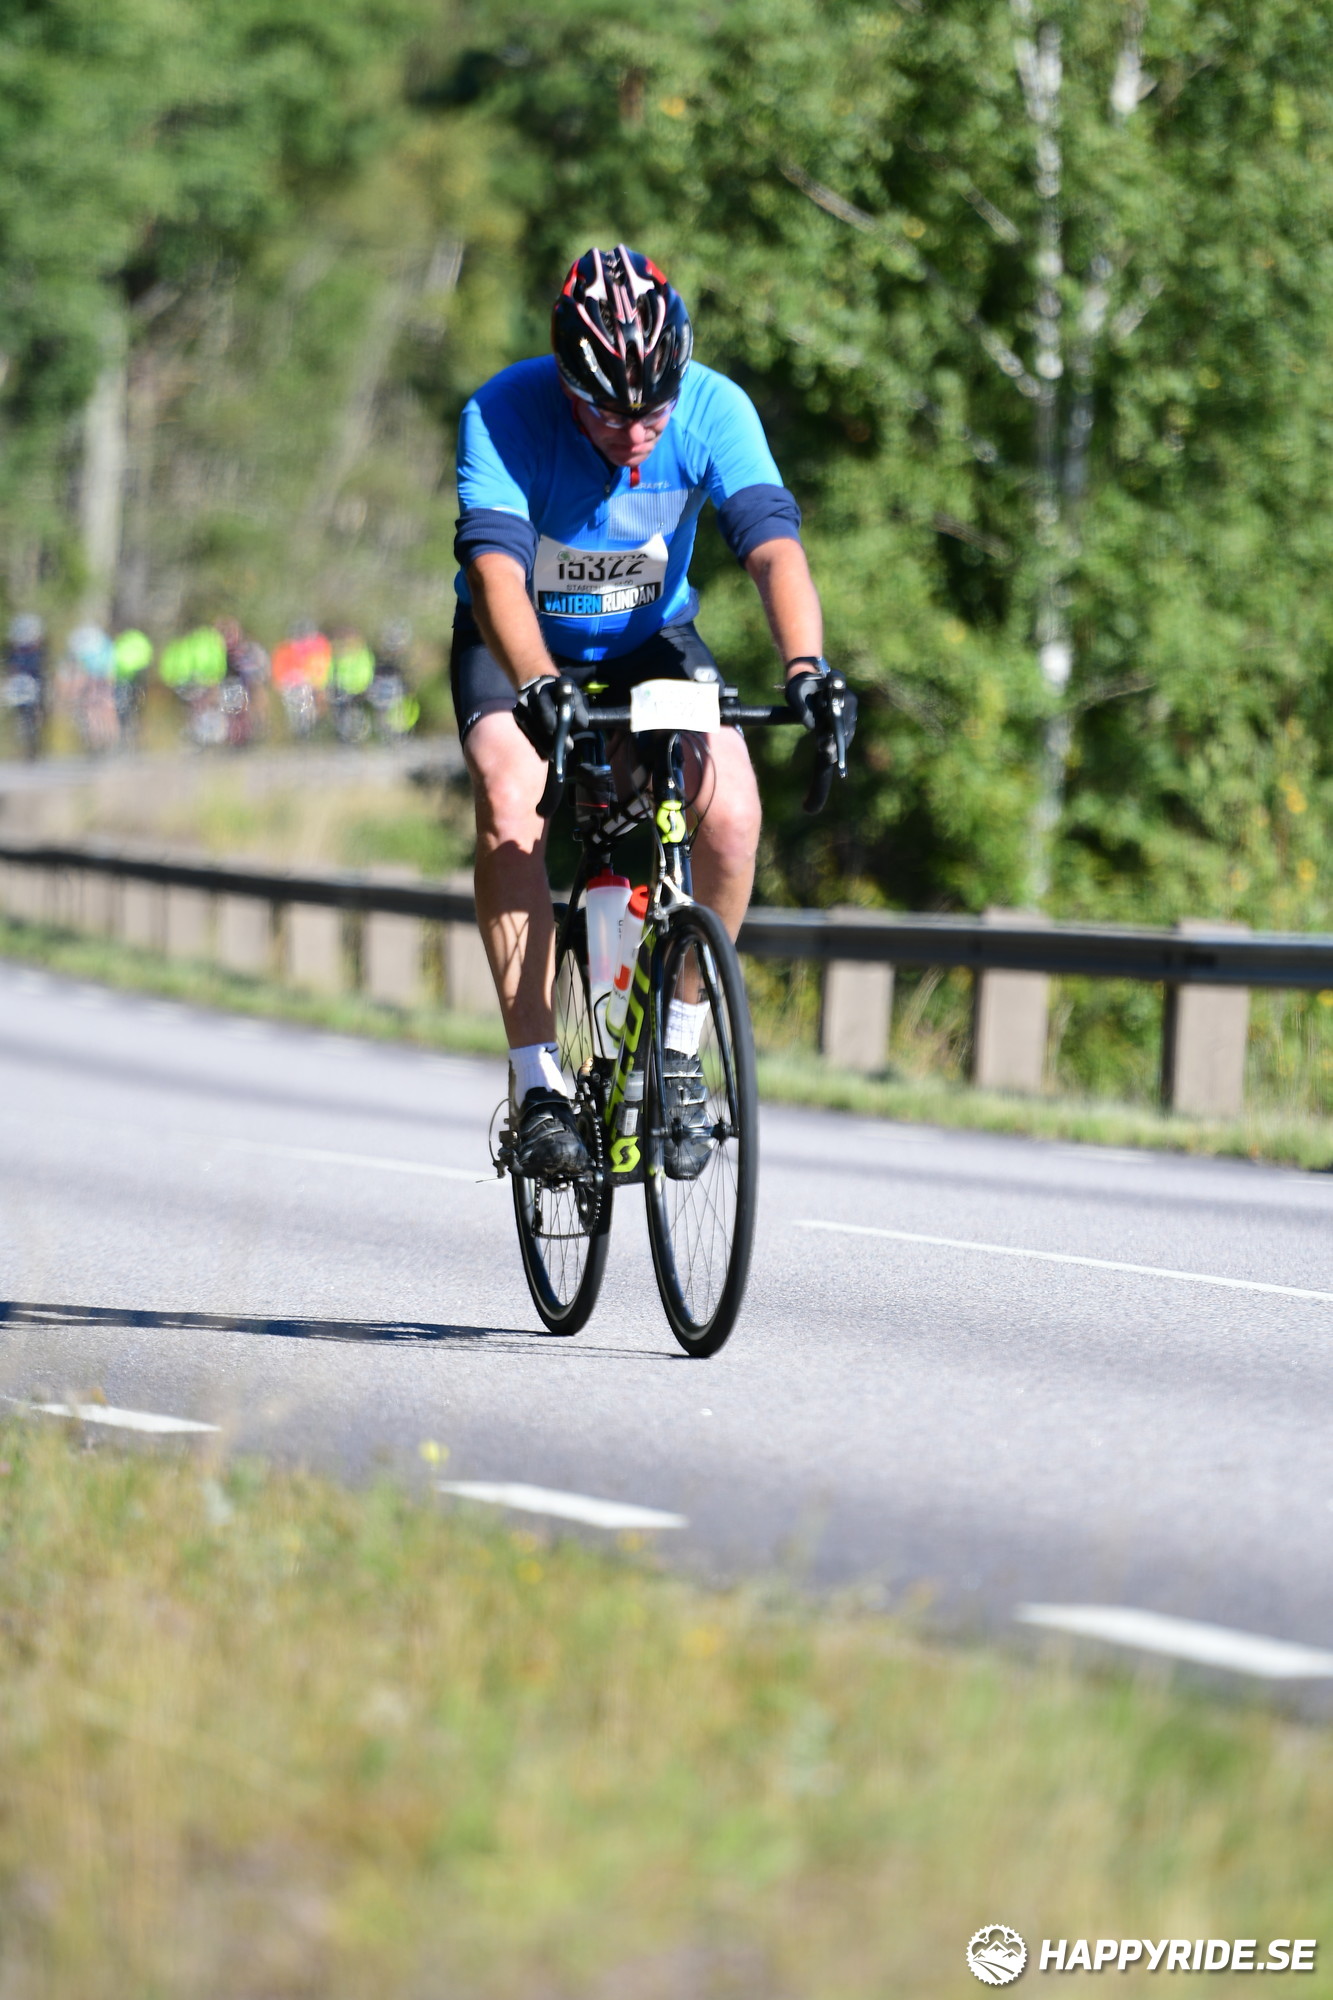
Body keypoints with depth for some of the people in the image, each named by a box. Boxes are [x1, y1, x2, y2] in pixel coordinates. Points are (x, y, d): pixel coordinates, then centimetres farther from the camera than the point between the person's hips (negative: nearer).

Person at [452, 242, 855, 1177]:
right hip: (524, 645, -2)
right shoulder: (504, 416, -29)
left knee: (730, 812, -24)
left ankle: (678, 1046, -4)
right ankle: (538, 1083, -24)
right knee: (510, 806, -30)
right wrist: (539, 688, -58)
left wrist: (806, 665, -52)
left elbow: (775, 546, -34)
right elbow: (495, 572, -40)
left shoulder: (716, 409, -24)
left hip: (651, 639, 2)